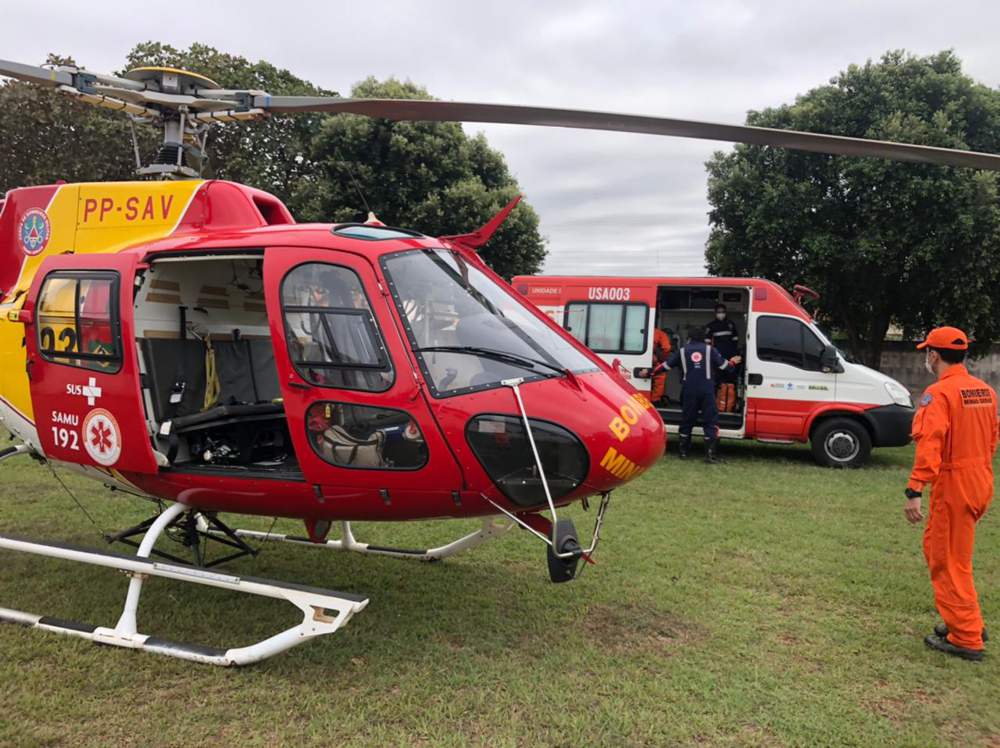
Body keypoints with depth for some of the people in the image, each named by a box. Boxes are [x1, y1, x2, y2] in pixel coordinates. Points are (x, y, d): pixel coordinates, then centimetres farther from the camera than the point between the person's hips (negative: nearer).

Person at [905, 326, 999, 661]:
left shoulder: (939, 393, -18)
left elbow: (929, 445, -27)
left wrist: (915, 490, -29)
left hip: (953, 486, -9)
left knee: (950, 562, 3)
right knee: (935, 547, 21)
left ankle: (966, 639, 12)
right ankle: (964, 620, 30)